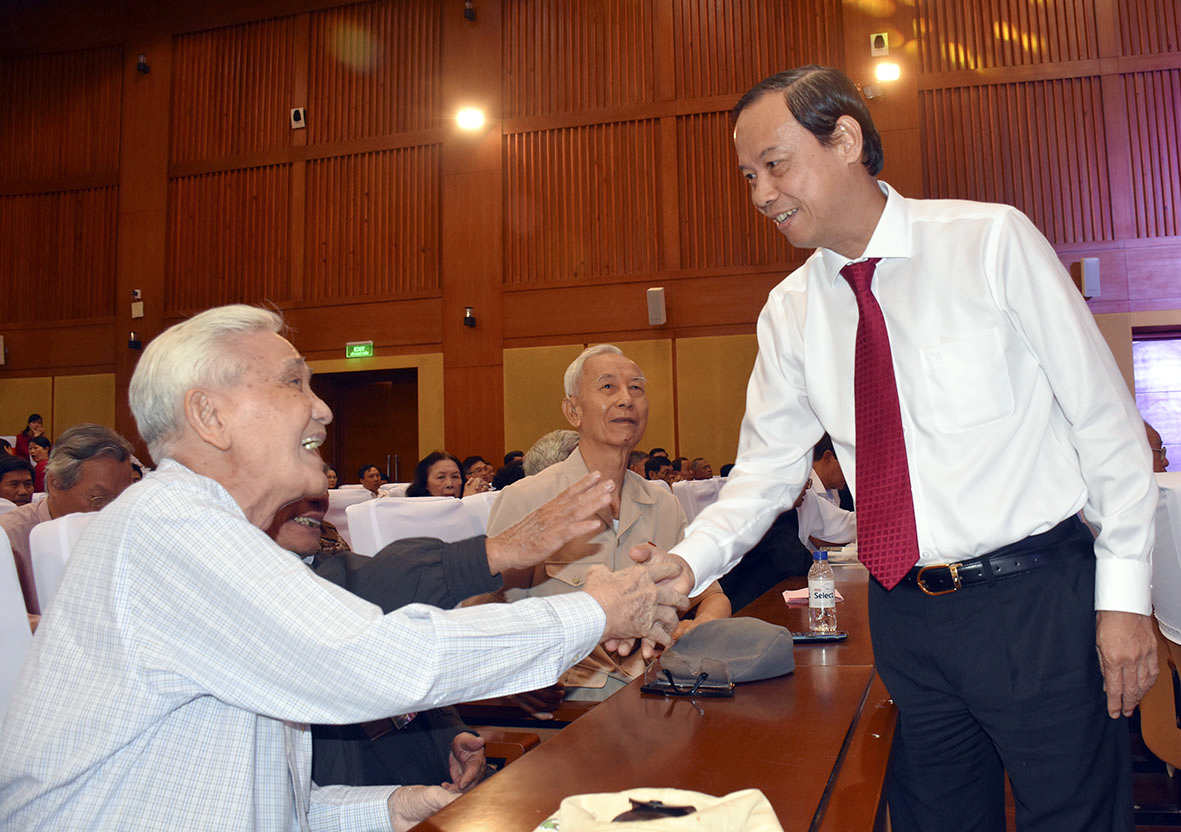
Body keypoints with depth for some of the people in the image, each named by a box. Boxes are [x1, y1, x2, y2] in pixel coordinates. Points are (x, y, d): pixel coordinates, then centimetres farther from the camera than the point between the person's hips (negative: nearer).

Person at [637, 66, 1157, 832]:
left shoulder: (991, 241, -9)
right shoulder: (792, 312, 3)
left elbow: (1106, 417, -6)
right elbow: (767, 470, 3)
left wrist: (1125, 593, -7)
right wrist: (687, 561, -14)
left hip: (1040, 600, -3)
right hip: (908, 619, 4)